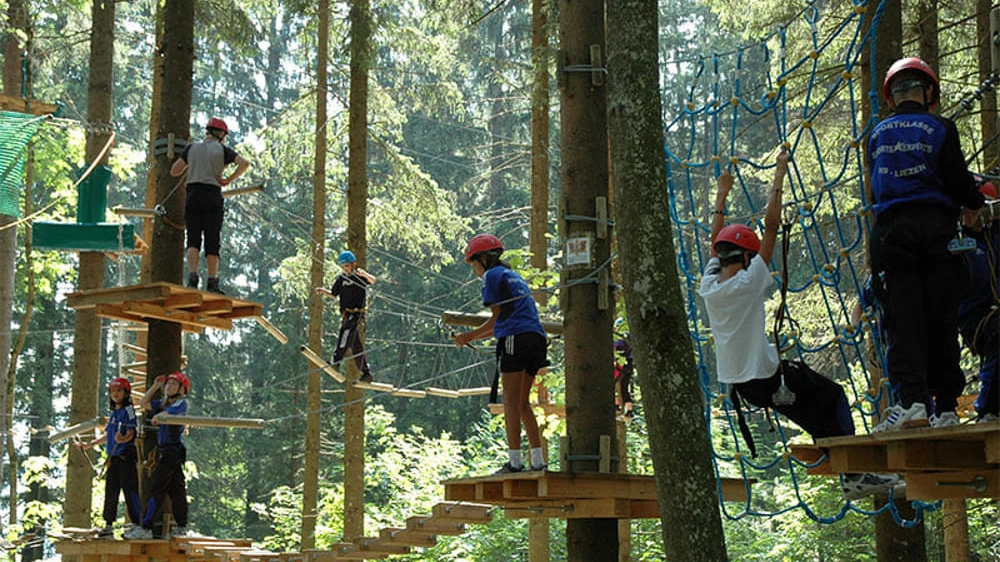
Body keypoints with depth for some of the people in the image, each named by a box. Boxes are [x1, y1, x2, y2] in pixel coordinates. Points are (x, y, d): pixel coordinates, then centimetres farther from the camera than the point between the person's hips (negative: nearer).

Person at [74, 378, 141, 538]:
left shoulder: (128, 410, -4)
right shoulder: (113, 413, 19)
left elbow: (131, 434, -14)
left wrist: (122, 439, -35)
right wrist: (88, 445, 34)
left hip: (126, 455, -8)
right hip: (113, 457, 8)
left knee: (130, 490, -9)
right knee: (111, 491, 8)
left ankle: (136, 523, -9)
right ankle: (108, 525, 13)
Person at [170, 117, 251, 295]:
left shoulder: (192, 148, 12)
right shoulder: (223, 150, 6)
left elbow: (174, 171, 11)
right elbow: (245, 163, -9)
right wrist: (230, 179, -1)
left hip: (193, 194, 2)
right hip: (213, 194, -2)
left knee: (193, 240, 1)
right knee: (212, 241, 1)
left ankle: (192, 278, -17)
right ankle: (212, 283, -4)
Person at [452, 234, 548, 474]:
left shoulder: (492, 275, 4)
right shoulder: (515, 276, 29)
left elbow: (497, 318, 2)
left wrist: (469, 336, 13)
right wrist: (471, 336, 31)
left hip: (515, 340, -8)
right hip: (537, 339, 8)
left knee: (511, 401, -7)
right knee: (522, 403, 11)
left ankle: (514, 460, -12)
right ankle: (537, 460, 6)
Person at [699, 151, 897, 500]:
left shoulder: (708, 287, 2)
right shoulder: (748, 282, -15)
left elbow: (716, 241, 18)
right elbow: (771, 226, -13)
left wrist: (722, 195, 25)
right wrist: (778, 179, -7)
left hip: (733, 380, 8)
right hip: (764, 378, -8)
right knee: (834, 397, 4)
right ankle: (854, 475, -1)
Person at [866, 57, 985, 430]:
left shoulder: (878, 134, 10)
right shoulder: (940, 128, 0)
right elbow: (959, 183, -3)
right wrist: (979, 203, 17)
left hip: (891, 229, 1)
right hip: (937, 227, -1)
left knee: (903, 319, -1)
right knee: (942, 321, 4)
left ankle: (910, 399, -15)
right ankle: (945, 406, 3)